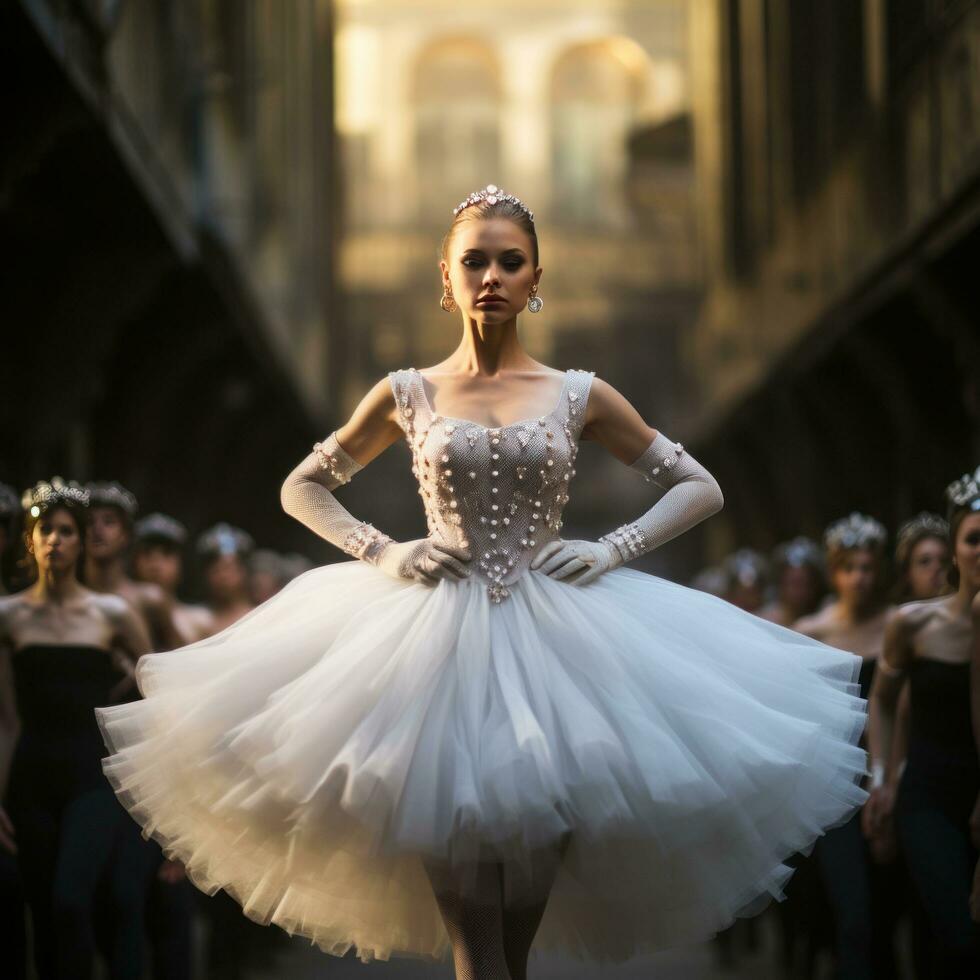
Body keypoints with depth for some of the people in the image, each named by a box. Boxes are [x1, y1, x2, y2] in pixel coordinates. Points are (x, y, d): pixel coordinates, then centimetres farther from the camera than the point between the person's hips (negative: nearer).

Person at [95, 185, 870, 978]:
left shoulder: (580, 396, 5)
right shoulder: (408, 395, 6)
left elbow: (700, 488, 10)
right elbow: (304, 487, 15)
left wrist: (614, 550, -5)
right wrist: (381, 553, -1)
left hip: (553, 635, 1)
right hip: (437, 637, -1)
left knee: (538, 822, -2)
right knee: (455, 823, -14)